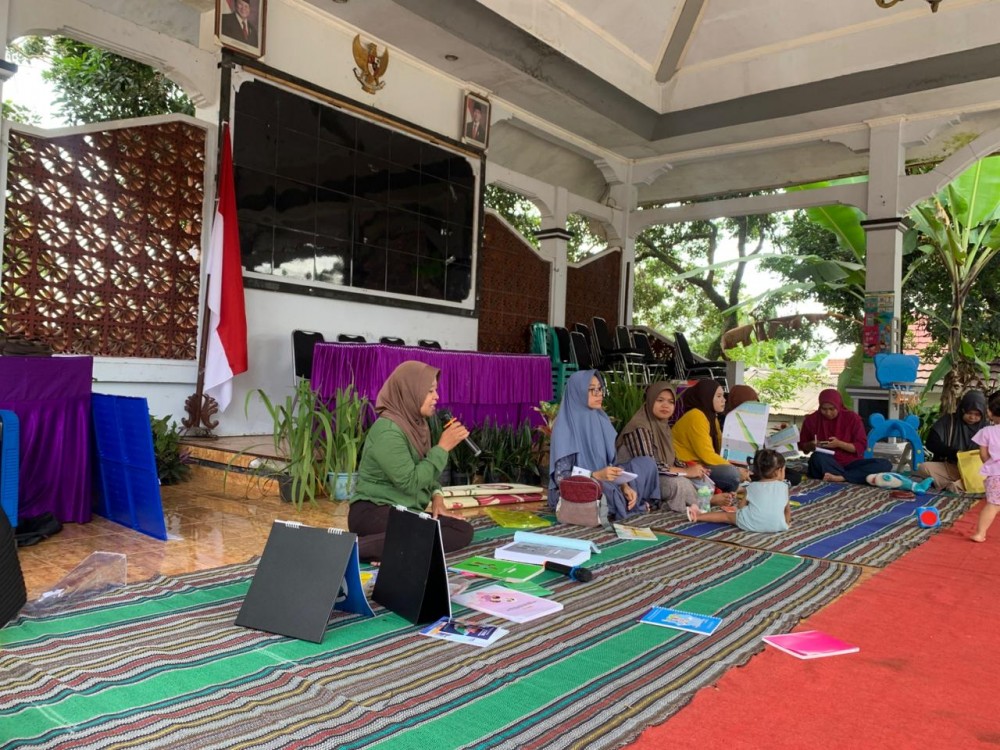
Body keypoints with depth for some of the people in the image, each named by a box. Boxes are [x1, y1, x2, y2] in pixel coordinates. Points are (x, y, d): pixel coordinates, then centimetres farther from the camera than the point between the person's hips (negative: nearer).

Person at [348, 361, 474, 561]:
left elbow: (426, 474, 17)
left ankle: (386, 548, -12)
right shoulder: (388, 430, -18)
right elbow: (410, 483, -23)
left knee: (463, 531, -10)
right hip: (373, 513, -9)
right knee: (434, 538, -31)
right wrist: (443, 447, -17)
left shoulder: (416, 424, 8)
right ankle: (354, 547, -25)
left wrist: (437, 497, -3)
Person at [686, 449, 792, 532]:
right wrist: (786, 522, 31)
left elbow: (741, 507, 9)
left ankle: (698, 516, 24)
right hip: (777, 526, 1)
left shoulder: (752, 487, 7)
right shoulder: (783, 486, 7)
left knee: (727, 515, 18)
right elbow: (787, 509, 14)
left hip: (752, 524, -1)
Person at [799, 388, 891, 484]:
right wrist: (811, 445, -12)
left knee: (884, 464, -24)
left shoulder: (852, 417, -1)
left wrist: (839, 444, -19)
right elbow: (802, 446, 11)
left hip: (850, 464, 2)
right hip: (827, 465, -2)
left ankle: (840, 477, -35)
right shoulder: (811, 420, 0)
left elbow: (861, 446, -4)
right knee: (817, 457, -37)